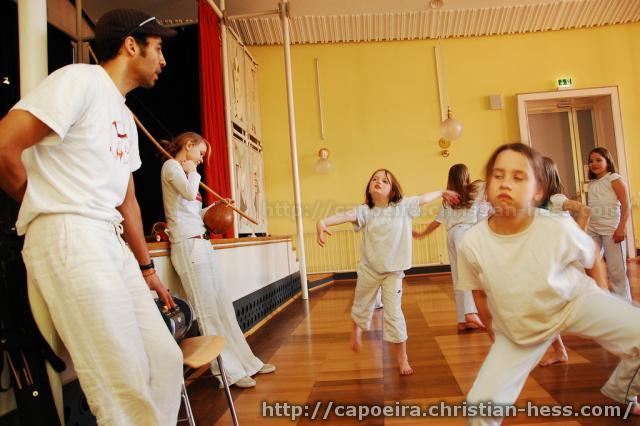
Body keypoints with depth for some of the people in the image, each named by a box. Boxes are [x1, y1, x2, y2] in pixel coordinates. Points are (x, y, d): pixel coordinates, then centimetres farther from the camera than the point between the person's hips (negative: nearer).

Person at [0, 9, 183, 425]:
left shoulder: (126, 119, 22)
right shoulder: (81, 80, -4)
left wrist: (147, 269, 27)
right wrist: (52, 207, 2)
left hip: (111, 242, 9)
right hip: (67, 238, -9)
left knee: (166, 361, 8)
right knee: (128, 389, -8)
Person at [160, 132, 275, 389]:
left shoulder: (183, 171, 24)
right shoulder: (171, 166, -1)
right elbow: (189, 193, -19)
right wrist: (192, 172, -2)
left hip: (202, 243, 9)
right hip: (187, 245, -9)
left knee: (223, 306, 10)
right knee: (207, 311, -5)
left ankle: (244, 361, 18)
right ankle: (228, 371, 2)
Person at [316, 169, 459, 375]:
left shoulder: (403, 206, -6)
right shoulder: (365, 211, -10)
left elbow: (424, 198, 9)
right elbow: (345, 216, -27)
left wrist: (443, 192, 21)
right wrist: (323, 222, -45)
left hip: (394, 271, -1)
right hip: (369, 269, 1)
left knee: (393, 313, -2)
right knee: (362, 308, 19)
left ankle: (402, 357, 16)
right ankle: (356, 329, 54)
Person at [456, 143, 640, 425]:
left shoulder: (560, 228, -26)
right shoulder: (471, 244, -25)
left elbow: (592, 258, -1)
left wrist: (603, 302, 9)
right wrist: (493, 333, 9)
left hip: (576, 300, 1)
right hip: (518, 331, 0)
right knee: (482, 403, -9)